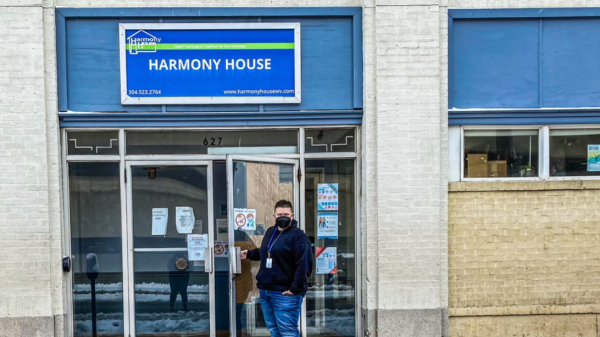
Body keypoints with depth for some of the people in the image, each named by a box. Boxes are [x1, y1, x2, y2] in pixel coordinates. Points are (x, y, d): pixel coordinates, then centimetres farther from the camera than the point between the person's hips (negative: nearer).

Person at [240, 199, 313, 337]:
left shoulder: (298, 235, -11)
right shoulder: (270, 232, 15)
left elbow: (304, 265, -20)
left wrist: (296, 289, -22)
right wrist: (249, 254, 19)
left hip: (285, 293, -8)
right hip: (265, 290, 8)